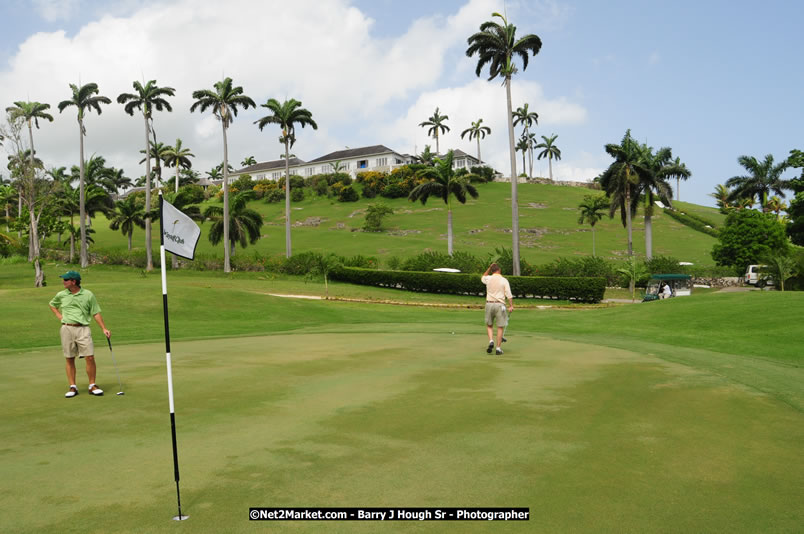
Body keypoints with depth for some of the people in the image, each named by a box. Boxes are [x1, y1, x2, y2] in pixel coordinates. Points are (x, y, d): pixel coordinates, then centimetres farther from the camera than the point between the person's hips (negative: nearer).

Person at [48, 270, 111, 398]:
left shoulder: (88, 295, 0)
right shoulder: (61, 295, 7)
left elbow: (96, 313, 3)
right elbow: (52, 305, 28)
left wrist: (104, 328, -4)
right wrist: (59, 316, 12)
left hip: (83, 329, -2)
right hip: (67, 329, 2)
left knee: (90, 358, -7)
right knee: (69, 359, 4)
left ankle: (92, 386, 4)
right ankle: (73, 387, 13)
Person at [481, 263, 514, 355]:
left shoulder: (488, 279, 3)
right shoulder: (504, 280, -3)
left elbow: (482, 278, 29)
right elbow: (509, 294, -8)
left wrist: (489, 268, 25)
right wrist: (511, 306, -5)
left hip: (489, 303, 2)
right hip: (499, 304, -2)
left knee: (489, 325, 18)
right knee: (500, 327, 3)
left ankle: (491, 341, -4)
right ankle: (498, 348, 3)